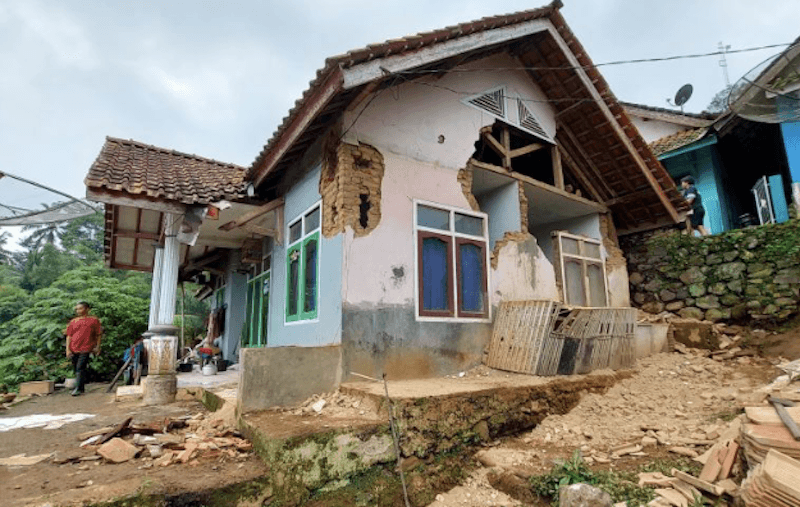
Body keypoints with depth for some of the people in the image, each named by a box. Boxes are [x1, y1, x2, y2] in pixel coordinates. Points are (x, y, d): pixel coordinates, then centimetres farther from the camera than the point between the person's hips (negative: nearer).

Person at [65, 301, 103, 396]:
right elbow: (69, 336, 10)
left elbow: (98, 335, 4)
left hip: (85, 348, -5)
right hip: (73, 349, 5)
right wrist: (68, 349, 2)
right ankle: (82, 388, 25)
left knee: (80, 368, -12)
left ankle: (78, 389, -10)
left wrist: (97, 347, 1)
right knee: (76, 369, 12)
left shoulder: (93, 320, 1)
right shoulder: (73, 321, 11)